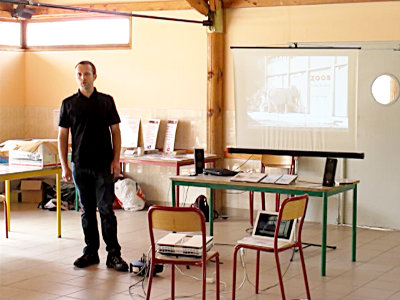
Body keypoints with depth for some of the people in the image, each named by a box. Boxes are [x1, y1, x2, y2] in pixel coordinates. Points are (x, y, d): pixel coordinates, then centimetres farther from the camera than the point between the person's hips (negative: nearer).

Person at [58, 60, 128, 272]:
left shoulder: (106, 101, 4)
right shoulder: (68, 103, 6)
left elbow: (115, 132, 5)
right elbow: (62, 136, 6)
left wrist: (116, 160, -5)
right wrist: (64, 166, -2)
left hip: (104, 166, -2)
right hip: (80, 166, 2)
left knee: (106, 209, -4)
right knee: (87, 211, 8)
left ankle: (113, 254, 1)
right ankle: (91, 252, 18)